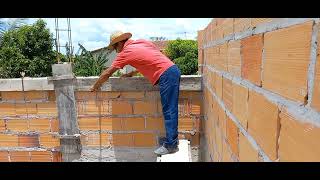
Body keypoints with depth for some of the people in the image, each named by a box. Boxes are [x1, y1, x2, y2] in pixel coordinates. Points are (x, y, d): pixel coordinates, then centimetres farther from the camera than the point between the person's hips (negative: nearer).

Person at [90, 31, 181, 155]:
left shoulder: (126, 52, -3)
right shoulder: (142, 42, 18)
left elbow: (107, 73, 4)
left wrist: (95, 86, 18)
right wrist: (132, 74, 30)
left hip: (166, 76, -8)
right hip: (173, 70, 8)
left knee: (169, 111, -5)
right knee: (171, 110, 12)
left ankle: (171, 145, 2)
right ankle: (172, 139, 22)